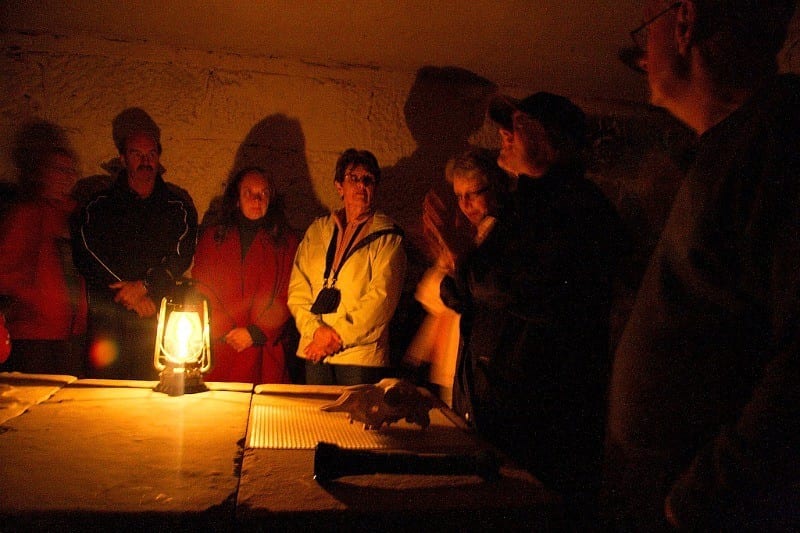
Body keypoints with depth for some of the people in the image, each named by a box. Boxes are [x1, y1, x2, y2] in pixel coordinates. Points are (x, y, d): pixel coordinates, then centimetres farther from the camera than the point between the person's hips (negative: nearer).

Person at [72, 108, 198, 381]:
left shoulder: (178, 204, 10)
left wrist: (144, 286, -12)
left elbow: (182, 256, 0)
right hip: (109, 318, 1)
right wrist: (129, 293, -8)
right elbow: (87, 256, 1)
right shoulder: (99, 205, 11)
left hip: (160, 317, 0)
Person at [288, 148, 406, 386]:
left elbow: (382, 297, -8)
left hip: (361, 354, -3)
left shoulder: (387, 237, 1)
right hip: (314, 352, 4)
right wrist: (316, 330, -9)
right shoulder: (317, 231, 13)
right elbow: (297, 289, 7)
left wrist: (338, 337, -12)